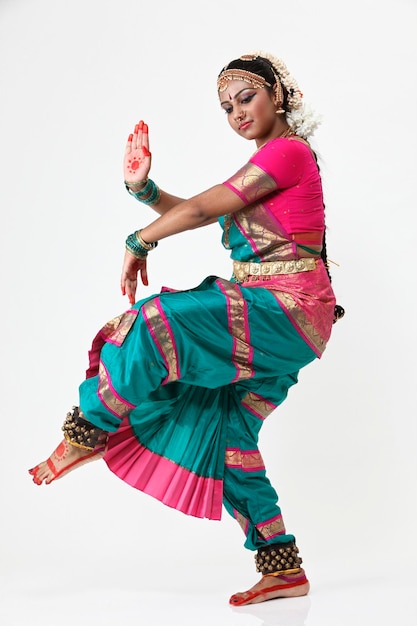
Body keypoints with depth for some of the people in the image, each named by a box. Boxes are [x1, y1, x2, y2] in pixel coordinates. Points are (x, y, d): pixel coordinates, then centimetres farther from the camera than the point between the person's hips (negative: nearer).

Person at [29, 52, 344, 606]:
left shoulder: (289, 150, -7)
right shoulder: (264, 165, 23)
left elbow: (203, 208, -11)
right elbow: (198, 213, 20)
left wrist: (139, 243, 0)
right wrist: (142, 186, 6)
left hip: (286, 309, -10)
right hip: (266, 317, 10)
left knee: (157, 322, -25)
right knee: (226, 437, 7)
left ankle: (88, 432, -5)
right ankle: (283, 569, 13)